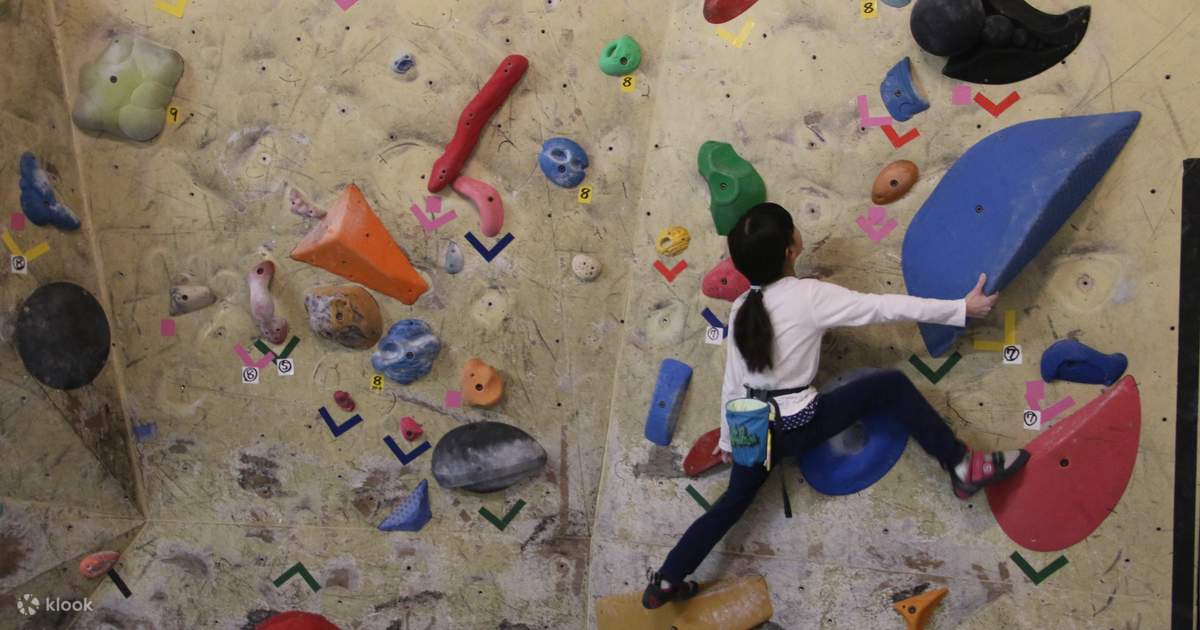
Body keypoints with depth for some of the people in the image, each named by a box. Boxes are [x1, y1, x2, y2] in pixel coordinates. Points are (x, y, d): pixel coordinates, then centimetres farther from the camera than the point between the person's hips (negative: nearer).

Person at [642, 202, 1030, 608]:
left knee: (734, 501, 24)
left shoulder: (741, 309, 3)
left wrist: (728, 440, 20)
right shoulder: (808, 295, -14)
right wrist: (962, 307, -4)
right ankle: (964, 469, 3)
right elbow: (887, 308, -11)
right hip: (797, 427, -6)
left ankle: (664, 582, 27)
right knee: (892, 386, 1)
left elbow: (732, 384, 9)